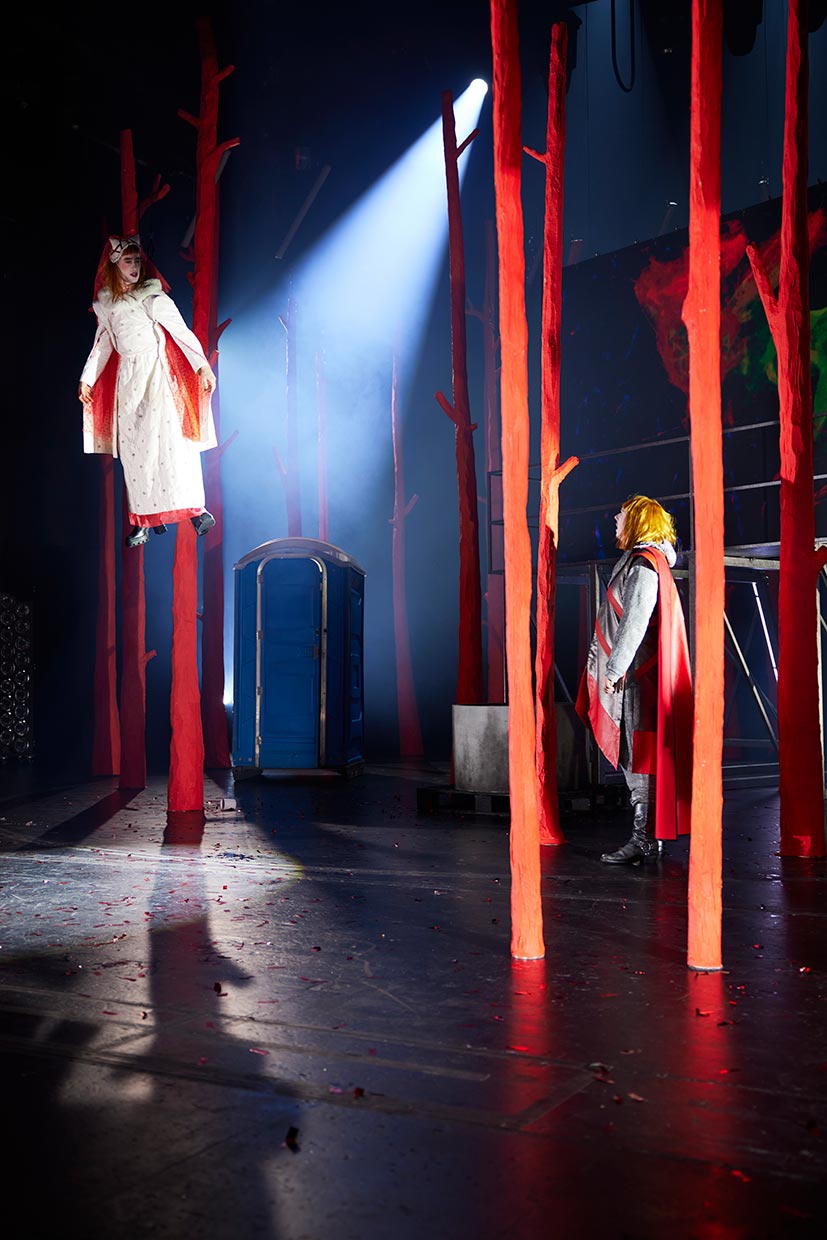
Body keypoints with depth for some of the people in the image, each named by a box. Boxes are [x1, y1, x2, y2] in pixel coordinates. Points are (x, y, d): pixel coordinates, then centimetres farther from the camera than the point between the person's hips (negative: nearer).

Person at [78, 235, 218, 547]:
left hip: (156, 375, -4)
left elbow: (182, 332, -7)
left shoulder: (153, 298, -3)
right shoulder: (106, 304, 9)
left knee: (168, 441, -10)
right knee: (133, 449, 2)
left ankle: (196, 509, -4)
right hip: (127, 381, 4)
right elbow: (102, 344, 17)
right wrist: (87, 378, 15)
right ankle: (144, 521, 6)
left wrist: (203, 366, -16)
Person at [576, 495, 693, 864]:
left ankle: (644, 840, -5)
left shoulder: (643, 565, -13)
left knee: (640, 758, -8)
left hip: (639, 679, -10)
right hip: (633, 677, 10)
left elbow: (634, 624, -20)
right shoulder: (638, 561, 19)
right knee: (634, 758, 12)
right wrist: (613, 669, 21)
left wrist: (614, 669, -18)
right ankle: (647, 837, 17)